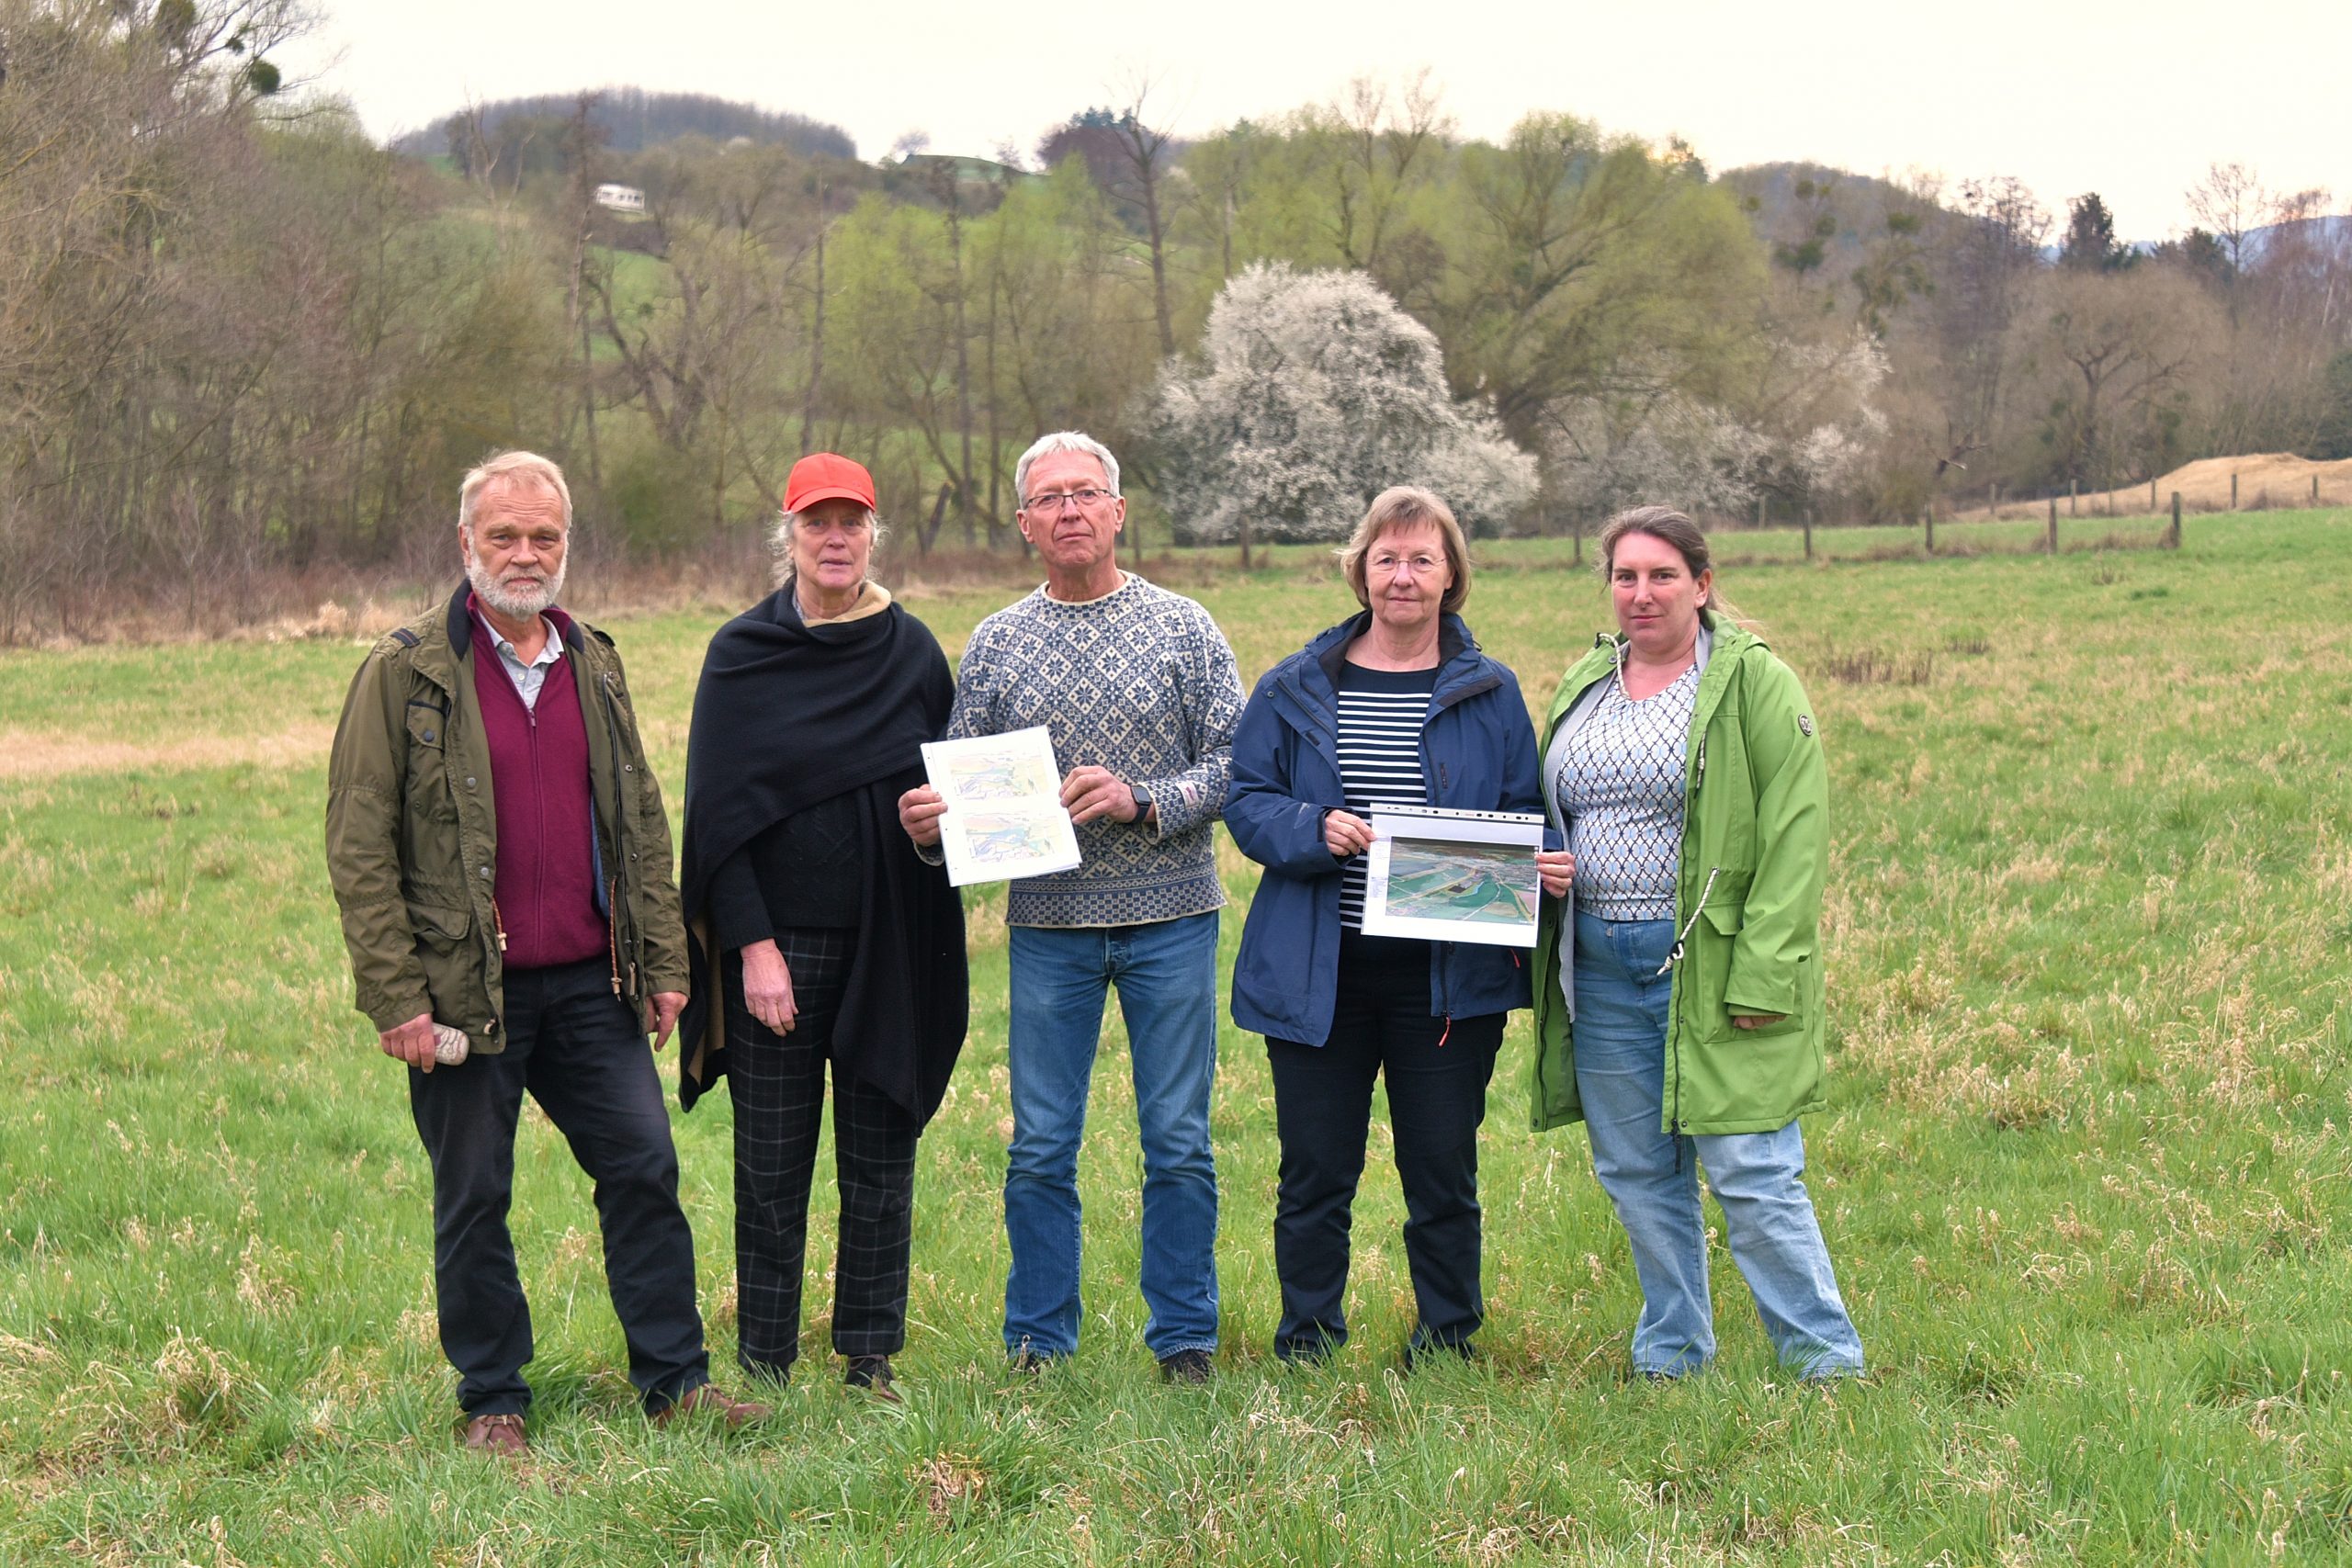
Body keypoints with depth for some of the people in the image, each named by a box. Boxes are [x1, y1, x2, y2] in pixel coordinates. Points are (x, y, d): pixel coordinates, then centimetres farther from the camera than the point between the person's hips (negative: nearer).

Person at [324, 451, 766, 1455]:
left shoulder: (595, 666, 11)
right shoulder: (406, 674, -5)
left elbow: (642, 826, 16)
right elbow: (358, 850, -7)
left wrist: (664, 961, 9)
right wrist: (396, 998, -13)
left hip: (589, 986, 4)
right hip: (466, 991, -4)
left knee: (644, 1167, 4)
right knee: (473, 1201, 5)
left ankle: (675, 1379, 15)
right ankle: (493, 1402, 19)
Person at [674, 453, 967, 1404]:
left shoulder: (913, 650, 7)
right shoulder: (743, 654, 0)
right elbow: (718, 811, -3)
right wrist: (752, 944, -11)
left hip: (889, 946, 2)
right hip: (777, 940, -2)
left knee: (880, 1164, 6)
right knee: (772, 1170, 3)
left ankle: (870, 1360, 16)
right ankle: (764, 1369, 13)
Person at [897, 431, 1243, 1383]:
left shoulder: (1182, 628, 3)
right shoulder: (995, 644, 8)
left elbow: (1237, 762, -2)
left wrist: (1142, 801, -16)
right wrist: (928, 821, -14)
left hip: (1170, 919, -1)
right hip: (1048, 922, 1)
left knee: (1178, 1143, 3)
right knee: (1039, 1149, 4)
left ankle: (1184, 1339, 15)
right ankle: (1036, 1342, 16)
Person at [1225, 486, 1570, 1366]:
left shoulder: (1491, 694, 6)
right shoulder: (1296, 689, 5)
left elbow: (1525, 822, 9)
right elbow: (1245, 803, 3)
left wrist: (1544, 866, -13)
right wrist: (1314, 830, -17)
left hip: (1448, 978, 0)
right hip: (1318, 976, 0)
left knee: (1443, 1174, 6)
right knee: (1314, 1171, 6)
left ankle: (1446, 1344, 22)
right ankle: (1306, 1346, 19)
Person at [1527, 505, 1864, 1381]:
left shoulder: (1755, 684, -5)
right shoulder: (1583, 686, 15)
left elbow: (1794, 838, -10)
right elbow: (1546, 817, 24)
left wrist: (1763, 976, -17)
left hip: (1711, 968, -6)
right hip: (1600, 969, 6)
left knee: (1751, 1174, -7)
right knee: (1636, 1174, 11)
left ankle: (1824, 1357, 5)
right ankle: (1672, 1352, 25)